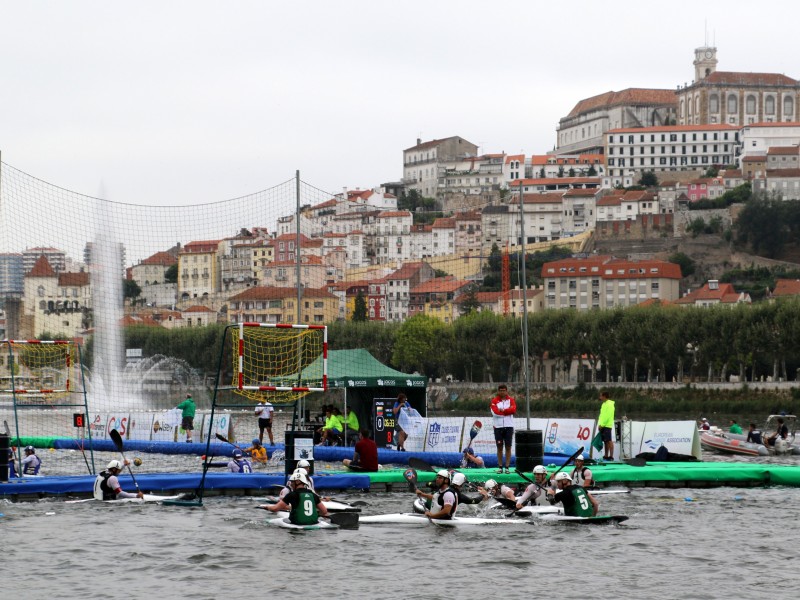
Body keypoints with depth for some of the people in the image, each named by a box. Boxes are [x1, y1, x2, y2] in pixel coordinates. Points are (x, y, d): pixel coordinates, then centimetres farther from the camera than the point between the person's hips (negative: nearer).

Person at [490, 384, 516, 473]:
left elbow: (513, 410, -11)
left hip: (509, 426, 0)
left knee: (508, 447, 1)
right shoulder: (494, 400, 3)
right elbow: (495, 412, -12)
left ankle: (507, 467, 4)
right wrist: (508, 411, -7)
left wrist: (502, 410, -11)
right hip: (498, 426, 0)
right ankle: (500, 467, 6)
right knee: (499, 447, 2)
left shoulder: (511, 400, 6)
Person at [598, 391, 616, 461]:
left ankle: (611, 456, -12)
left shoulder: (609, 404, -10)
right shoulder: (604, 404, 19)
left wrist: (602, 424, -17)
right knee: (605, 441, 10)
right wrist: (600, 424, 12)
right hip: (603, 426, 9)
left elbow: (607, 416, -17)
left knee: (609, 441, -10)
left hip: (607, 426, -9)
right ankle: (606, 456, 13)